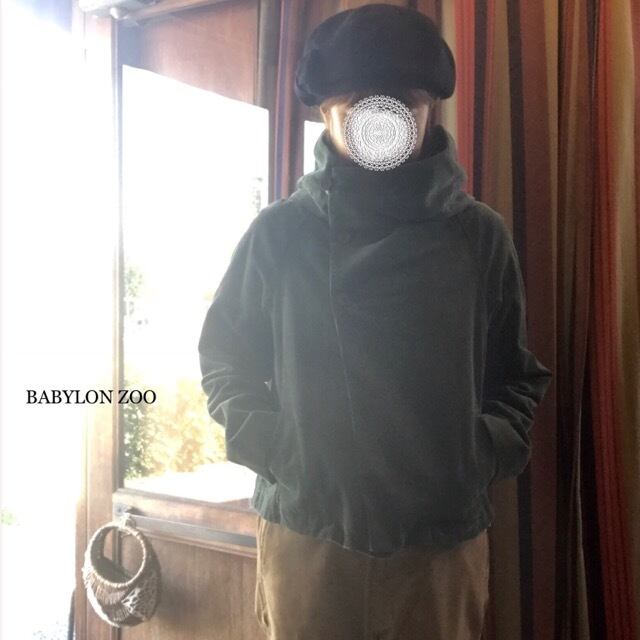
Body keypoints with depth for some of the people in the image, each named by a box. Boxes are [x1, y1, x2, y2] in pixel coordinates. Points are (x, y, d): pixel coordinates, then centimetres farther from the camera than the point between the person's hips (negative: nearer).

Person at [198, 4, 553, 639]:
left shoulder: (480, 234, 0)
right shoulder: (278, 232, -1)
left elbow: (519, 375, 7)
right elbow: (224, 359, 7)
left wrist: (487, 451, -8)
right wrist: (270, 447, -6)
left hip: (444, 538, 1)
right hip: (305, 531, 0)